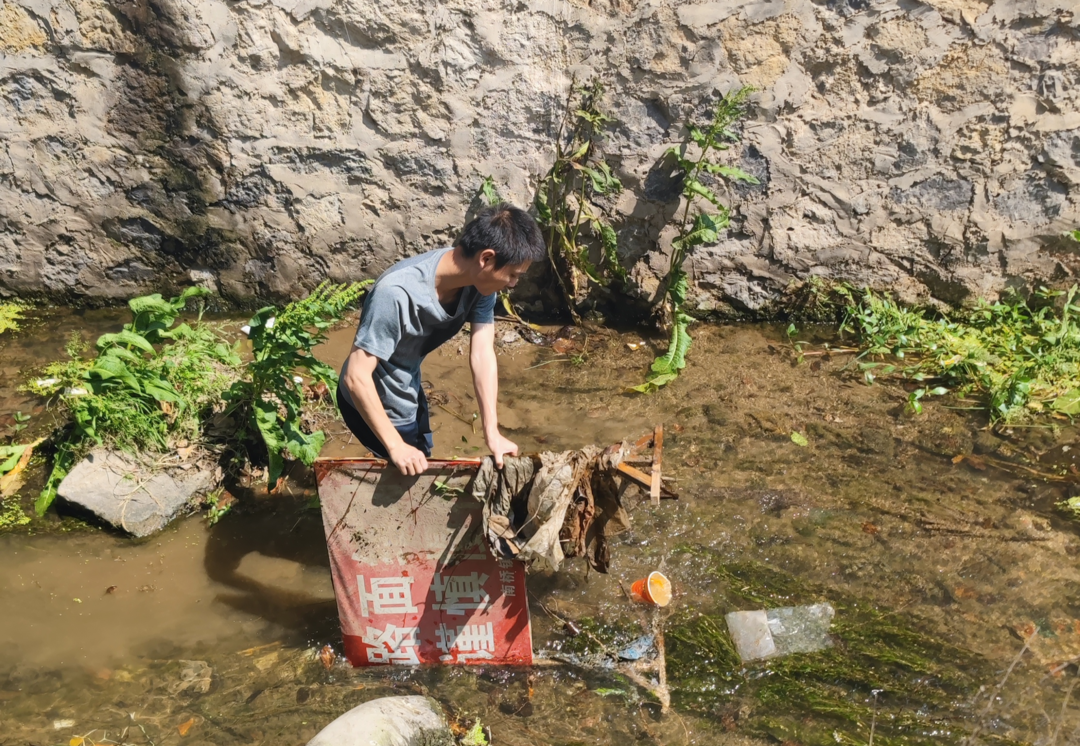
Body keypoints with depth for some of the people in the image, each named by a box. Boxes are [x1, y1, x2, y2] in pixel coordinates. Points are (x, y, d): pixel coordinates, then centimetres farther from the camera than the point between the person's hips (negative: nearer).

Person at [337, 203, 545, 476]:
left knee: (421, 465, 27)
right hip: (374, 402, -7)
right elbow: (356, 377, -35)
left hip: (409, 391, 7)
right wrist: (396, 446, -32)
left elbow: (482, 354, -17)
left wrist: (492, 432, -24)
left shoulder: (479, 281, -19)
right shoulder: (396, 293, -39)